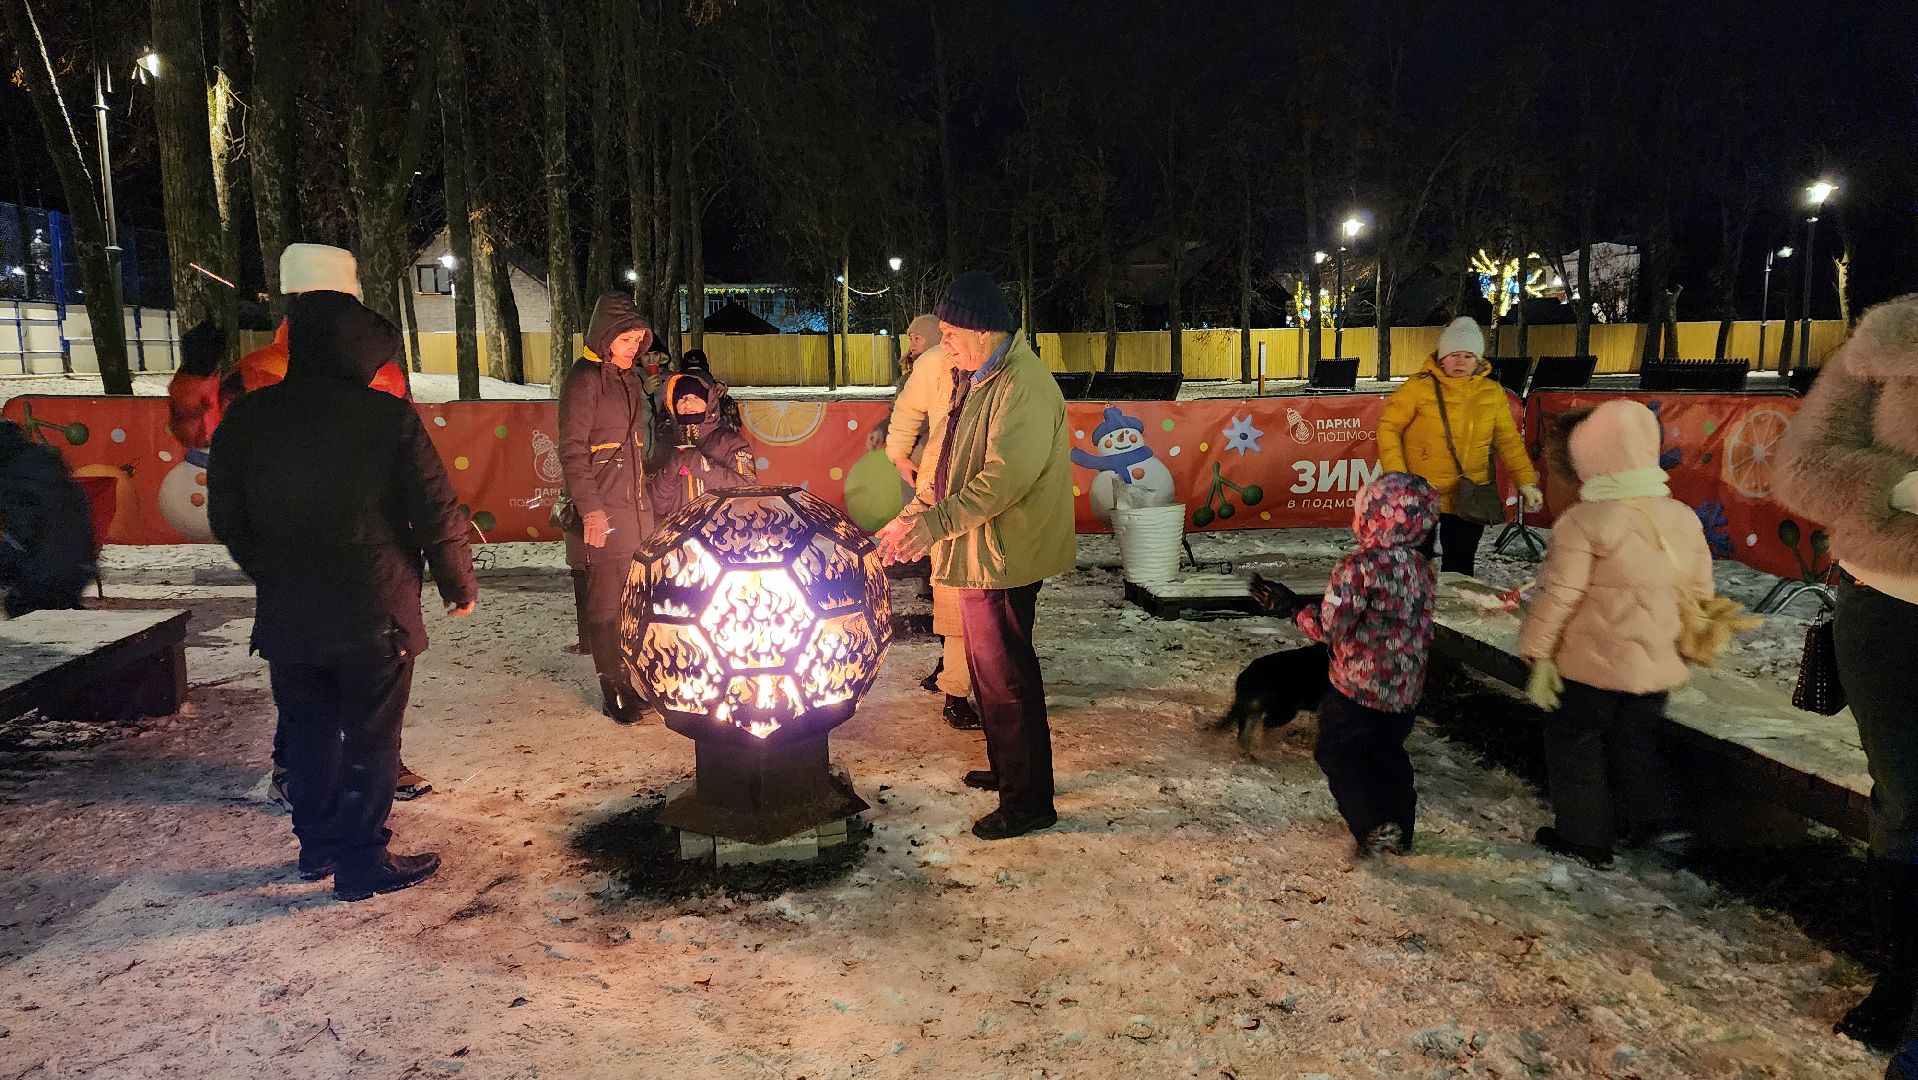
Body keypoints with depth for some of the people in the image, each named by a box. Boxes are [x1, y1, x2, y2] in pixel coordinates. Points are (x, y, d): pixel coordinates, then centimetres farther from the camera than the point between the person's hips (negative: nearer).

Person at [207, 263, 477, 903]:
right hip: (374, 615, -4)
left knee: (308, 731, 19)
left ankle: (316, 847, 33)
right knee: (370, 737, 7)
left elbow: (225, 519, 7)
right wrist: (459, 586, 3)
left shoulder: (246, 417, 0)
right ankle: (361, 862, 15)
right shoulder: (388, 417, -13)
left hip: (286, 615, 5)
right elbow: (437, 513, -11)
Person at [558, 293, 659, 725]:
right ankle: (613, 690, 7)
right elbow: (572, 451, -13)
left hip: (636, 505, 8)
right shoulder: (584, 379, -8)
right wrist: (590, 508, -19)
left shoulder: (631, 378, 16)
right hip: (603, 509, -7)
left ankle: (635, 681, 21)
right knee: (606, 601, -2)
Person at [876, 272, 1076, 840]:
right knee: (987, 667, 20)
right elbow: (952, 467, 19)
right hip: (978, 554, 10)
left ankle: (1028, 801, 12)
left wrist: (931, 524, -28)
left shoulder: (1023, 387, -20)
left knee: (1006, 675, -1)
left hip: (1003, 557, -10)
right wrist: (911, 517, 9)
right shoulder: (976, 380, 13)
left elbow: (1004, 479, -29)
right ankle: (1005, 769, 37)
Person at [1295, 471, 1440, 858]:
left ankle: (1373, 827, 0)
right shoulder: (1423, 569, -1)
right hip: (1408, 688, 7)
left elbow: (1330, 627, -21)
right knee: (1389, 754, 22)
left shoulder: (1358, 567, -22)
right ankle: (1400, 831, 30)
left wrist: (1303, 615, -2)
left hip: (1357, 685, -7)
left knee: (1337, 753, 10)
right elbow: (1424, 628, 9)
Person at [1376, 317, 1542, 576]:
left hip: (1470, 501, 3)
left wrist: (1526, 482, 2)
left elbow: (1509, 441, 9)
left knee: (1460, 569, 12)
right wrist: (1396, 476, -16)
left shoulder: (1492, 392, 3)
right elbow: (1389, 428, -7)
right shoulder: (1419, 387, -9)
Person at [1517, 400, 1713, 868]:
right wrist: (1683, 645, 23)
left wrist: (1538, 653, -8)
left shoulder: (1583, 522, -19)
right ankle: (1654, 818, 22)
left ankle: (1584, 836, 17)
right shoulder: (1684, 518, 1)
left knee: (1575, 743, 10)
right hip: (1657, 667, 6)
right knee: (1636, 739, 26)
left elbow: (1558, 597, -18)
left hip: (1591, 667, -6)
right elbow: (1699, 593, 10)